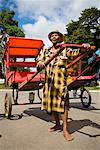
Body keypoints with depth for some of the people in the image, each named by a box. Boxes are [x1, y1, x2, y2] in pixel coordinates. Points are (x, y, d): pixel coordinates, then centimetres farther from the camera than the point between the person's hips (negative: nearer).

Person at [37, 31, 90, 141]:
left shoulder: (65, 50, 7)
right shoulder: (46, 51, 16)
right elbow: (39, 65, 10)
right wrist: (40, 64, -15)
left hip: (61, 79, -4)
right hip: (48, 80, 4)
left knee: (63, 103, -10)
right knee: (51, 103, 9)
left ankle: (65, 130, -3)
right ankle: (58, 124, 26)